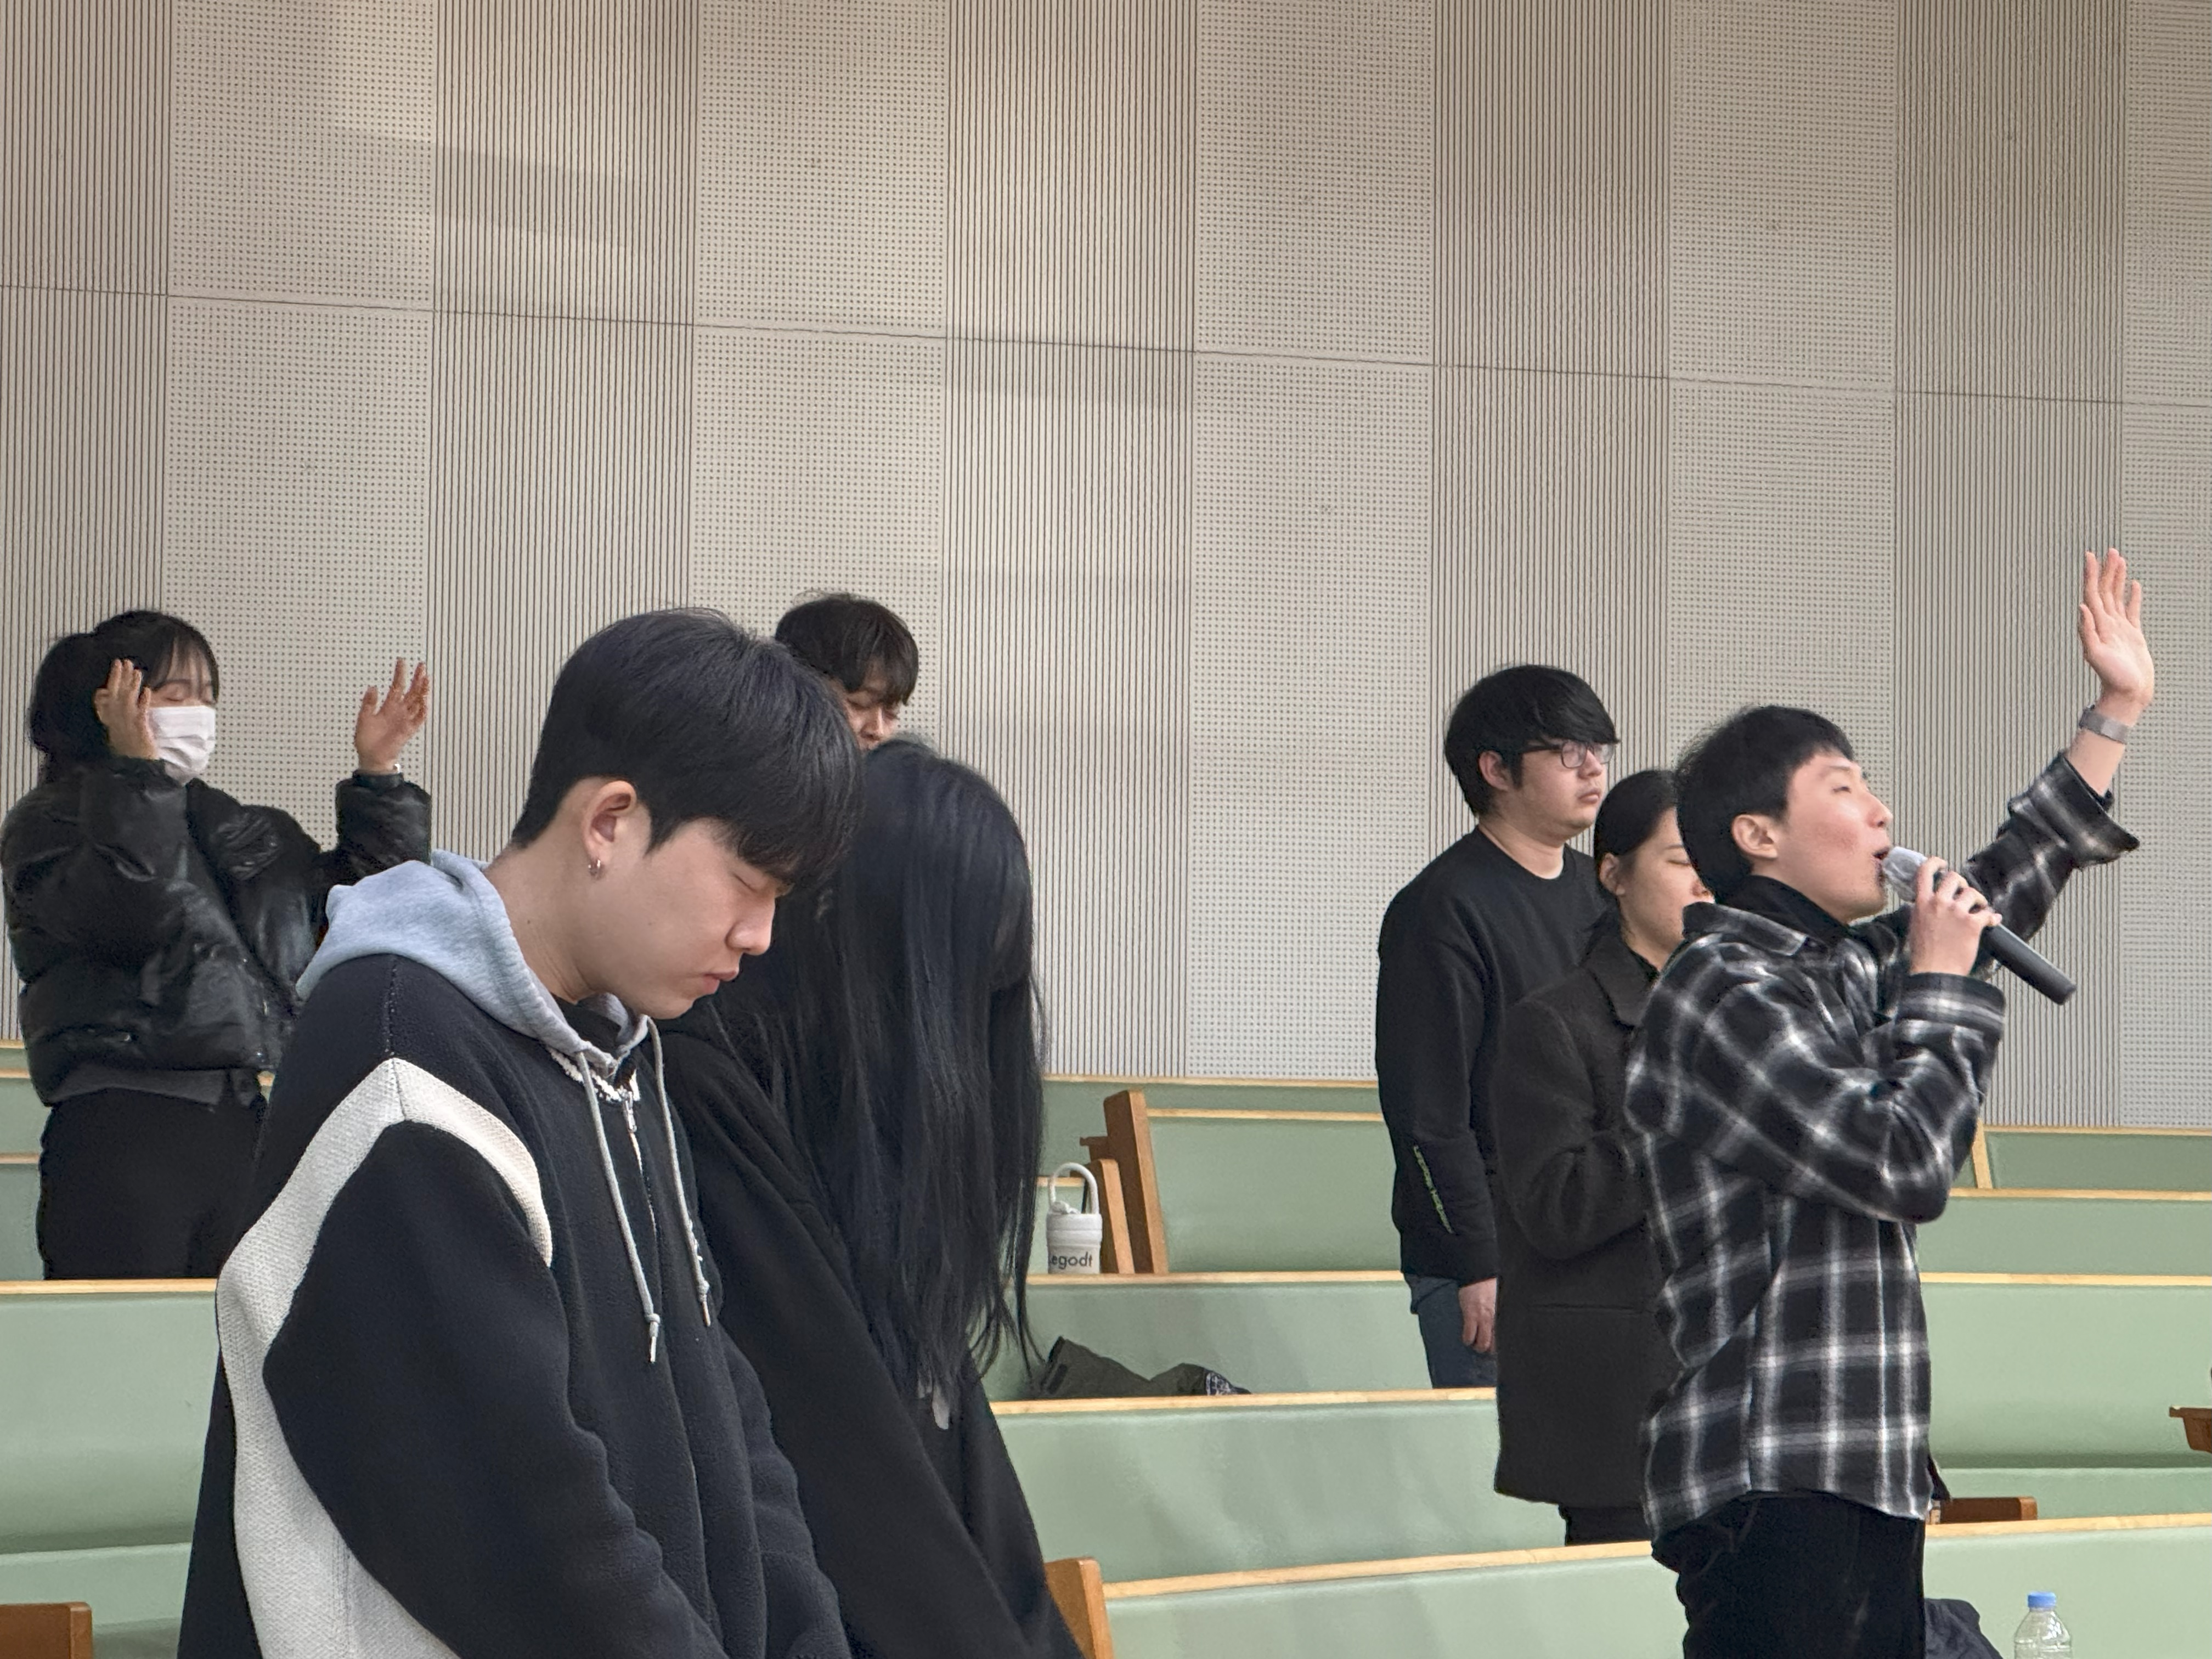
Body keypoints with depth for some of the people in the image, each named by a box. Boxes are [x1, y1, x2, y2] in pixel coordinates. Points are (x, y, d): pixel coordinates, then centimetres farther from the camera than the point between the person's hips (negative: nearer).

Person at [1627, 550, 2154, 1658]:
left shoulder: (1841, 971, 17)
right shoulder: (1720, 994, -11)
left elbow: (1999, 890, 32)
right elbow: (1905, 1163, -17)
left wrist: (2118, 711, 32)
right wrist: (1940, 985, -3)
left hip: (1871, 1478, 10)